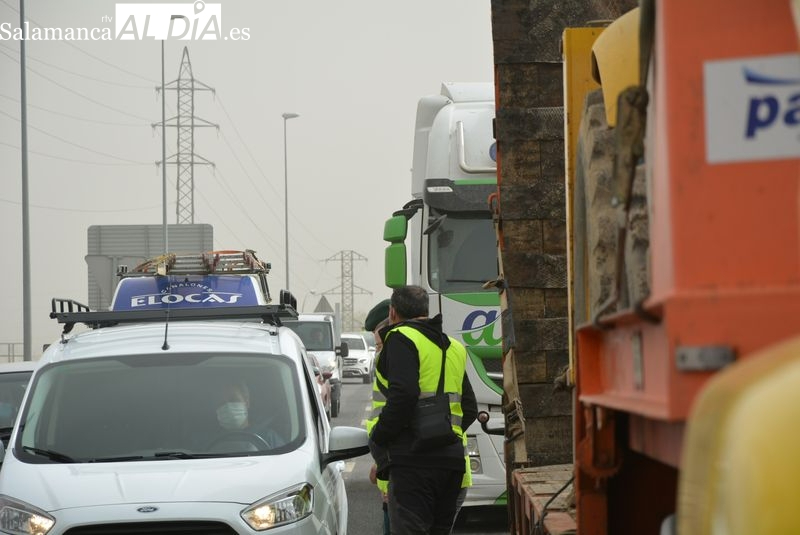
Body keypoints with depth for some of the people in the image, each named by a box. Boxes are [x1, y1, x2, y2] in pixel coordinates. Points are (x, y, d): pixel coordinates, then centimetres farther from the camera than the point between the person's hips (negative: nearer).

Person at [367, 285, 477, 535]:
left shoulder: (400, 339, -5)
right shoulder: (453, 348, 22)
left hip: (413, 459, -8)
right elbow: (470, 409, 23)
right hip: (452, 458, 8)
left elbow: (404, 394, -19)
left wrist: (378, 438, -10)